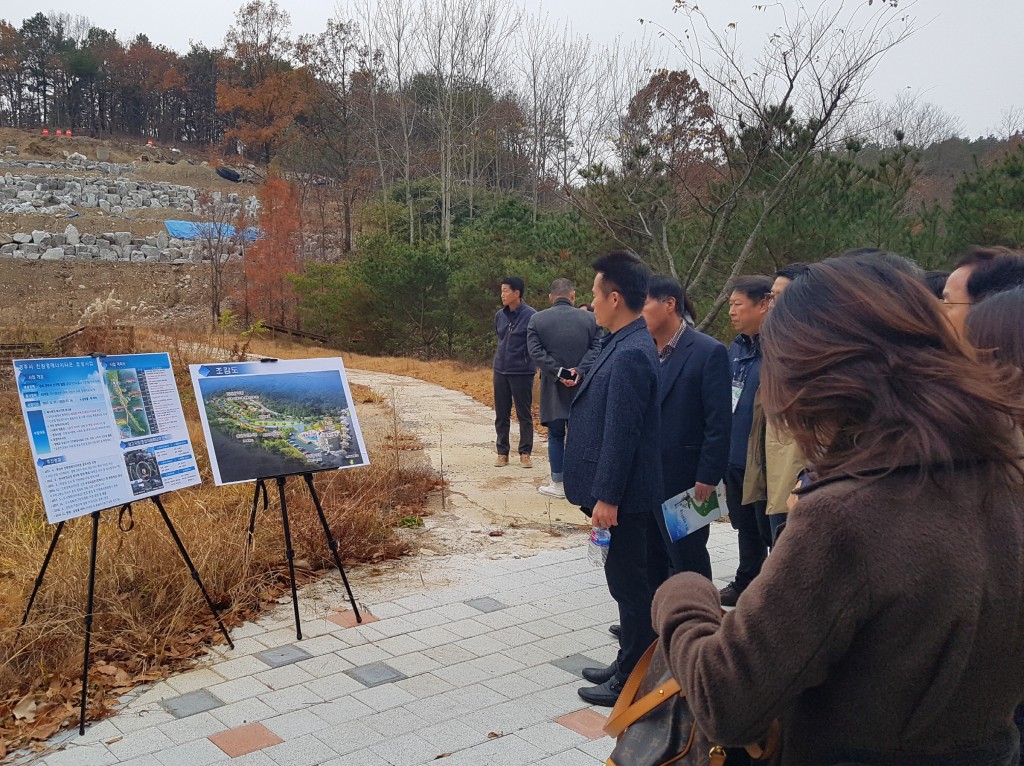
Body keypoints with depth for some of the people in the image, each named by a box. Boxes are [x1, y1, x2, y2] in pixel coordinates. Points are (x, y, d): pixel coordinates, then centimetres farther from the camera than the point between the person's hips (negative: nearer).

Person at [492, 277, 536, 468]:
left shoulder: (530, 315, -12)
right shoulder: (500, 315, 5)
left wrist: (527, 360, -7)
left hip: (522, 372, -5)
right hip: (500, 371, 5)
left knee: (524, 414, 5)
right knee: (501, 415, 10)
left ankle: (525, 453, 15)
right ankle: (502, 452, 19)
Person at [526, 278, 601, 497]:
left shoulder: (537, 319, -2)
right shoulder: (589, 319, 0)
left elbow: (536, 351, -9)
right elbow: (596, 349, -8)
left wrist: (559, 372, -12)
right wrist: (579, 370, -15)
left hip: (552, 388, -1)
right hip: (581, 386, 1)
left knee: (555, 435, 9)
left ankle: (558, 483, 13)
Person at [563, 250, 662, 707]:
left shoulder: (630, 354, -22)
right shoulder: (624, 345, 9)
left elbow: (621, 432, -23)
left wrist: (606, 497, -20)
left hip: (623, 496, -10)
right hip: (619, 491, 10)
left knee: (630, 585, 3)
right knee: (629, 583, 19)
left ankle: (632, 681, 17)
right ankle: (630, 665, 33)